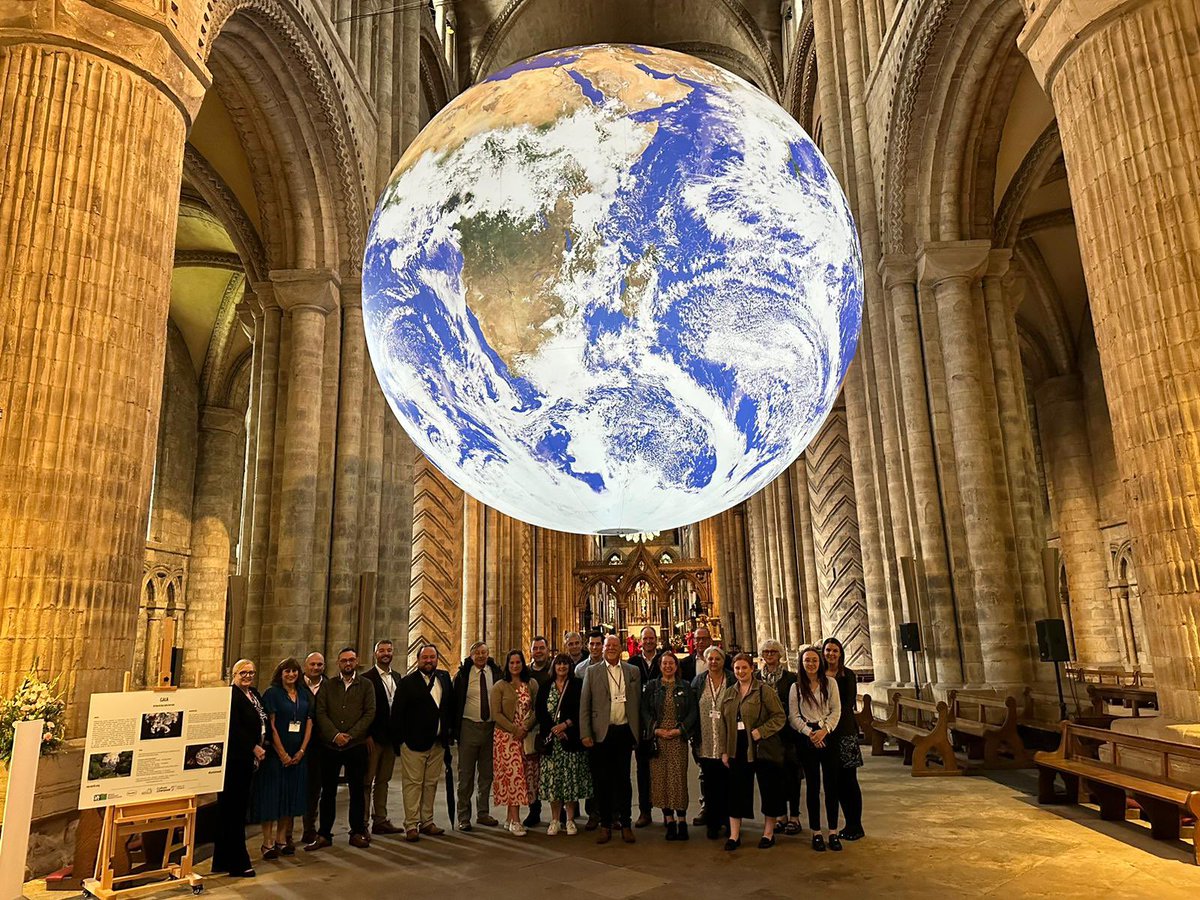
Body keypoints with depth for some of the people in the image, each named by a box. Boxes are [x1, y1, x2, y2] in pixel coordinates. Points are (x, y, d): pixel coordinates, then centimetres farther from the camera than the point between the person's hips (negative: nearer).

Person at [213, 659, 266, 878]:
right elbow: (234, 728, -19)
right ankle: (237, 863, 3)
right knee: (232, 808, -2)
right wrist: (254, 748, -14)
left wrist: (261, 748, 8)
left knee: (238, 808, 13)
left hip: (248, 759, 9)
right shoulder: (230, 695, -12)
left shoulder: (255, 695, 14)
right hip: (233, 759, -9)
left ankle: (224, 859, 23)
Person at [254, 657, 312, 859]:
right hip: (276, 753, -5)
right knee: (271, 796, -1)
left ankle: (282, 840, 18)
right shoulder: (272, 693, -6)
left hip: (298, 754, 5)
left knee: (291, 797, 8)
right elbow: (271, 726, -11)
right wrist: (283, 754, -13)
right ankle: (268, 843, 7)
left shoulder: (304, 695, 8)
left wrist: (301, 751, -3)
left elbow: (309, 723, 7)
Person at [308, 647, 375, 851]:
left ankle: (357, 832, 15)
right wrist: (335, 734, -12)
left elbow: (369, 713, -2)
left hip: (356, 745, -1)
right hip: (330, 745, 1)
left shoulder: (366, 686, 5)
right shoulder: (328, 686, 9)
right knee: (328, 791, 7)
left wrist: (350, 735, -12)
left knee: (357, 790, 5)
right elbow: (321, 713, 0)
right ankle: (324, 834, 16)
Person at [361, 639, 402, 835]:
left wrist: (398, 734, 8)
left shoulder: (396, 678, 12)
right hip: (373, 738, -6)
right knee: (367, 781, 0)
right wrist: (367, 736, -15)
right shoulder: (366, 678, -8)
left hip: (390, 737, 6)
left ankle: (380, 820, 18)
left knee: (383, 780, 12)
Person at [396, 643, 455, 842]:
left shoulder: (444, 678, 8)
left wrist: (450, 729, 9)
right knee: (413, 783, -1)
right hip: (414, 742, -5)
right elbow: (399, 712, -7)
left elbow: (451, 704, 15)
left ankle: (427, 821, 23)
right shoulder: (408, 682, -6)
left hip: (438, 742, 5)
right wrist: (401, 739, -9)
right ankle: (411, 825, 6)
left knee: (431, 783, 13)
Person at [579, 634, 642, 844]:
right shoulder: (592, 672, 4)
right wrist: (585, 734, -5)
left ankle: (625, 824, 18)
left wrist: (637, 732, 3)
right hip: (601, 733, -1)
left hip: (624, 732, 1)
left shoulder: (633, 671, 8)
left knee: (623, 779, 7)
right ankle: (605, 825, 17)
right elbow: (584, 705, 1)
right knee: (602, 781, 5)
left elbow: (637, 703, 8)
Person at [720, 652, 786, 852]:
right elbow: (724, 723, 13)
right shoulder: (728, 694, 11)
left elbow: (780, 717, -9)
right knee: (736, 791, 6)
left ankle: (769, 833, 21)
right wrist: (724, 750, 8)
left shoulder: (764, 691, -5)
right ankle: (734, 835, 14)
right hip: (738, 749, 4)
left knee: (768, 789, 5)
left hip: (763, 748, -4)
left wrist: (761, 731, -20)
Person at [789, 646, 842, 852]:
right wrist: (809, 732, -11)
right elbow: (793, 715, 1)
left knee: (831, 784, 1)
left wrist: (824, 730, -12)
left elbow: (836, 710, 1)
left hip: (828, 736, 0)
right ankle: (816, 833, 11)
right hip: (806, 738, 0)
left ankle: (833, 831, 9)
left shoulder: (830, 683, 4)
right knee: (813, 786, 4)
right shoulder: (796, 687, 4)